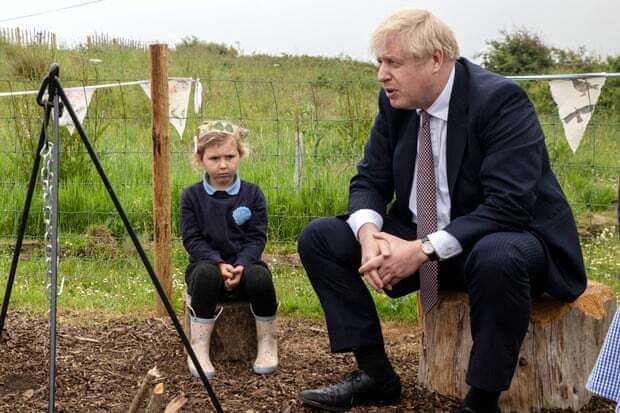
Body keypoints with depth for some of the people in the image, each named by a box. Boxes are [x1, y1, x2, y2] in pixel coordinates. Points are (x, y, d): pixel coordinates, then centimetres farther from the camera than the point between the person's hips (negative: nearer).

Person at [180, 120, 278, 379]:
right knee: (206, 274, -36)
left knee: (259, 276, -33)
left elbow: (257, 238, -1)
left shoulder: (252, 193, 4)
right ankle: (198, 347, -28)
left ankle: (267, 343, -12)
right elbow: (192, 239, -4)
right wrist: (219, 263, -20)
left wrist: (241, 265, -20)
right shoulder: (191, 196, 2)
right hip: (207, 263, -1)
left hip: (244, 263, 1)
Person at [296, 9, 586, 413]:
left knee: (497, 259, -41)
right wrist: (368, 231, -19)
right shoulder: (396, 102, -2)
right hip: (419, 242, 7)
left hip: (509, 238, -6)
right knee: (319, 238, -4)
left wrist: (425, 249, -33)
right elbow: (369, 180, 4)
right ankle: (375, 374, 1)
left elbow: (508, 205, -28)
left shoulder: (500, 100, -21)